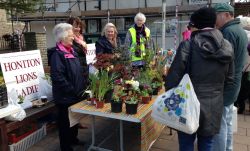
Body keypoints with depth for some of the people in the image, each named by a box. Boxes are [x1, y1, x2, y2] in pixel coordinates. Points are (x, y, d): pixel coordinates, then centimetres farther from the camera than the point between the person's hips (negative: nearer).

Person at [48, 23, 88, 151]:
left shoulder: (72, 51, 9)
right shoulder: (57, 54, -19)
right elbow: (58, 78, -27)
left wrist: (83, 87, 9)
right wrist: (74, 91, -22)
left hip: (76, 94, 9)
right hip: (65, 96, -9)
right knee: (65, 121, 8)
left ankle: (73, 138, 44)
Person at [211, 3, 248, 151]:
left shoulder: (229, 32, -18)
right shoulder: (240, 30, 14)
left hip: (224, 86, -10)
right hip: (233, 84, 10)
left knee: (219, 124, 0)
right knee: (227, 122, 20)